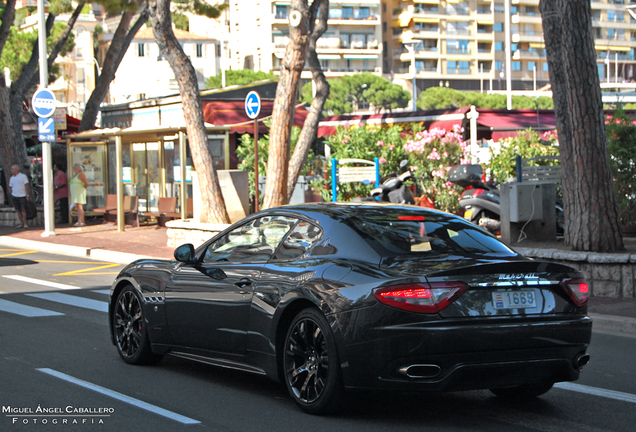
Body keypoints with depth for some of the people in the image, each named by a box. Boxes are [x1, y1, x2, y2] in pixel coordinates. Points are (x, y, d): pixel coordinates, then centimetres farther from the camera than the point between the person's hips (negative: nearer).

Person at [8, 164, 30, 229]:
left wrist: (27, 195, -11)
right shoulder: (11, 178, 14)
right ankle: (21, 224, 8)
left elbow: (27, 186, -5)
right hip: (14, 196, 5)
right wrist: (11, 193, 6)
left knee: (23, 210, -9)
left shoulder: (23, 176, -1)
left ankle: (25, 224, -8)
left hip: (22, 196, -5)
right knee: (18, 211, 3)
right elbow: (10, 187, 22)